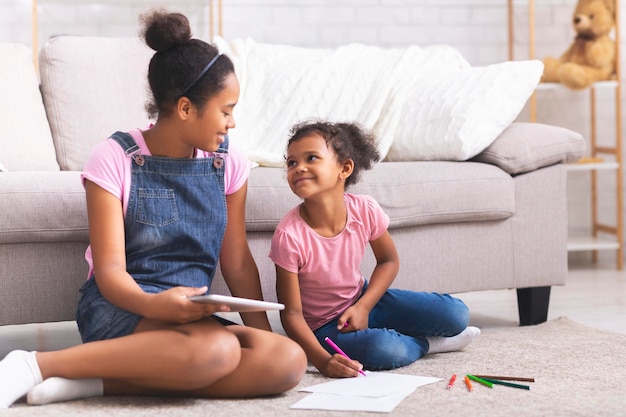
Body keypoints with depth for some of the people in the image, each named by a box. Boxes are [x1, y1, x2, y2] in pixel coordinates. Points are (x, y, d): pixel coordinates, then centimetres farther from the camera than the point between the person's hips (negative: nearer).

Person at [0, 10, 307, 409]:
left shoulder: (228, 163, 6)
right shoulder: (115, 159, -7)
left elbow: (237, 261, 10)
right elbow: (110, 271, -11)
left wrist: (264, 331, -4)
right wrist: (154, 304, -31)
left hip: (192, 316, 6)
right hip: (118, 308, -6)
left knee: (289, 360, -25)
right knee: (217, 349, -38)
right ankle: (39, 364, -25)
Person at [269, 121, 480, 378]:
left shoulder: (365, 210, -17)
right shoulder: (289, 236, -28)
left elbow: (388, 261, 3)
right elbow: (291, 314, -23)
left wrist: (363, 306, -13)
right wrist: (323, 361, -38)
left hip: (362, 301, 4)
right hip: (323, 326, -4)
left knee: (456, 315, -8)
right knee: (382, 350, -33)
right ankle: (425, 343, 1)